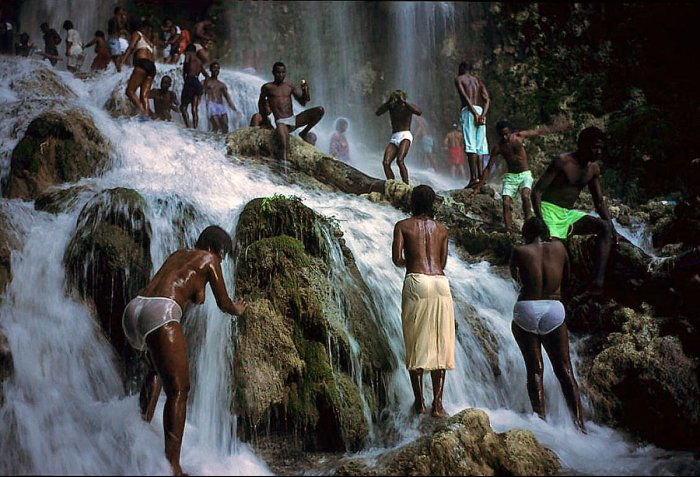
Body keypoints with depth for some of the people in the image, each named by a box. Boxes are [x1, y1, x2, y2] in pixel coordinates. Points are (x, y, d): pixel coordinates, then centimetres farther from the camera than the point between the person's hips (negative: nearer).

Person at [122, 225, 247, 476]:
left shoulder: (179, 254, 30)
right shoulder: (209, 259, 12)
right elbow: (223, 304, 18)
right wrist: (238, 310, 40)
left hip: (133, 310, 8)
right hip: (159, 313, -8)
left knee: (160, 367, 35)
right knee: (178, 390, -6)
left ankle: (144, 423, 21)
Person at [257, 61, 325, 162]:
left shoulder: (290, 86, 12)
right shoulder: (267, 87, 3)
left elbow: (303, 102, 10)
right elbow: (261, 102, 20)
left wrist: (305, 90, -8)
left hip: (294, 120, 5)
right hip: (281, 123, -5)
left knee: (320, 110, -12)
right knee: (284, 145, -37)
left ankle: (304, 133, 2)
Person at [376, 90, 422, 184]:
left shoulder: (408, 106, 3)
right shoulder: (391, 106, 12)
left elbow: (419, 112, -17)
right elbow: (377, 113, -1)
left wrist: (404, 102, -16)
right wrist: (388, 101, -10)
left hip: (405, 136, -4)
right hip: (393, 138, 4)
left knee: (400, 160, -28)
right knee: (386, 163, -16)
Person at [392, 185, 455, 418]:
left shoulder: (403, 225, 9)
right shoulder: (441, 229, 19)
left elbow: (396, 258, 0)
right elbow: (442, 262, 17)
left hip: (416, 283, -2)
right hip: (440, 283, 2)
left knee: (416, 345, 6)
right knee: (439, 345, 5)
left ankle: (419, 401, 7)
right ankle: (437, 403, 1)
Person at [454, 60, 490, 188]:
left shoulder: (458, 79, 7)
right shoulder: (478, 80, 22)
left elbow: (465, 96, -9)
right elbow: (487, 99, 6)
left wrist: (474, 114, -14)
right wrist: (482, 115, -5)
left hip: (468, 110, -5)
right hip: (480, 110, 6)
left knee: (470, 145, -11)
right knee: (479, 145, 7)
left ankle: (474, 177, -19)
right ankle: (480, 176, 3)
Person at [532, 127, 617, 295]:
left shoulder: (593, 168, 9)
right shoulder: (563, 161, -12)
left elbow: (599, 201, 16)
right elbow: (537, 191, -16)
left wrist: (612, 227, 2)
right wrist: (540, 222, -27)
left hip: (569, 214, 7)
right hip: (549, 210, -6)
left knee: (605, 227, -14)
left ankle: (598, 281, -27)